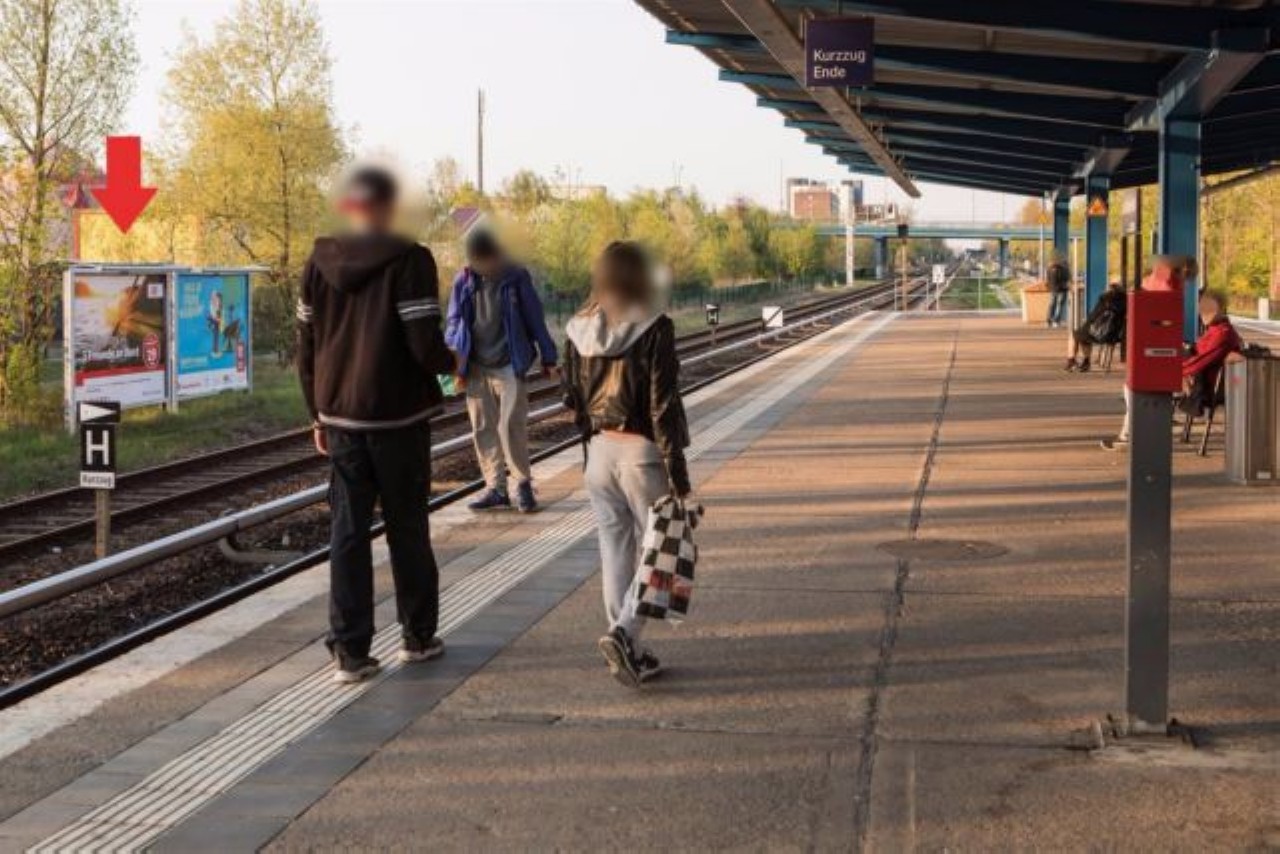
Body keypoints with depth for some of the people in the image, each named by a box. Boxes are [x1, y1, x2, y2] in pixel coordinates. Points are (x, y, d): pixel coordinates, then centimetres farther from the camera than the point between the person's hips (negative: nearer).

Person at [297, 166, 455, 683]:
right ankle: (417, 637, 22)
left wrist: (318, 416, 16)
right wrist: (451, 363, 6)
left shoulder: (319, 264, 4)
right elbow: (425, 345, -16)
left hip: (340, 419, 3)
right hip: (399, 417, -3)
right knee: (407, 528, 11)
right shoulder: (408, 261, -12)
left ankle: (350, 651, 4)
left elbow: (306, 349, 7)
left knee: (347, 532, 5)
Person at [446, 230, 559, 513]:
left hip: (509, 365, -3)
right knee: (483, 429, 5)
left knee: (511, 424, -11)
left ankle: (523, 482, 5)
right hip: (476, 368, 3)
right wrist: (456, 361, -1)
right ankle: (496, 489, 13)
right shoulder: (464, 282, 3)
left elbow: (535, 318, 3)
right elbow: (454, 322, 9)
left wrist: (547, 356, 5)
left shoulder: (516, 278, -3)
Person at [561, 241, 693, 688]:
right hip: (642, 452, -5)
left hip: (599, 451, 5)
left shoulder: (579, 330, 3)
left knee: (615, 552, 12)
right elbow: (663, 407, -15)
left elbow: (573, 400, 9)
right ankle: (623, 631, -13)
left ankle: (628, 652, 17)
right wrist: (678, 474, -12)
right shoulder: (654, 329, -13)